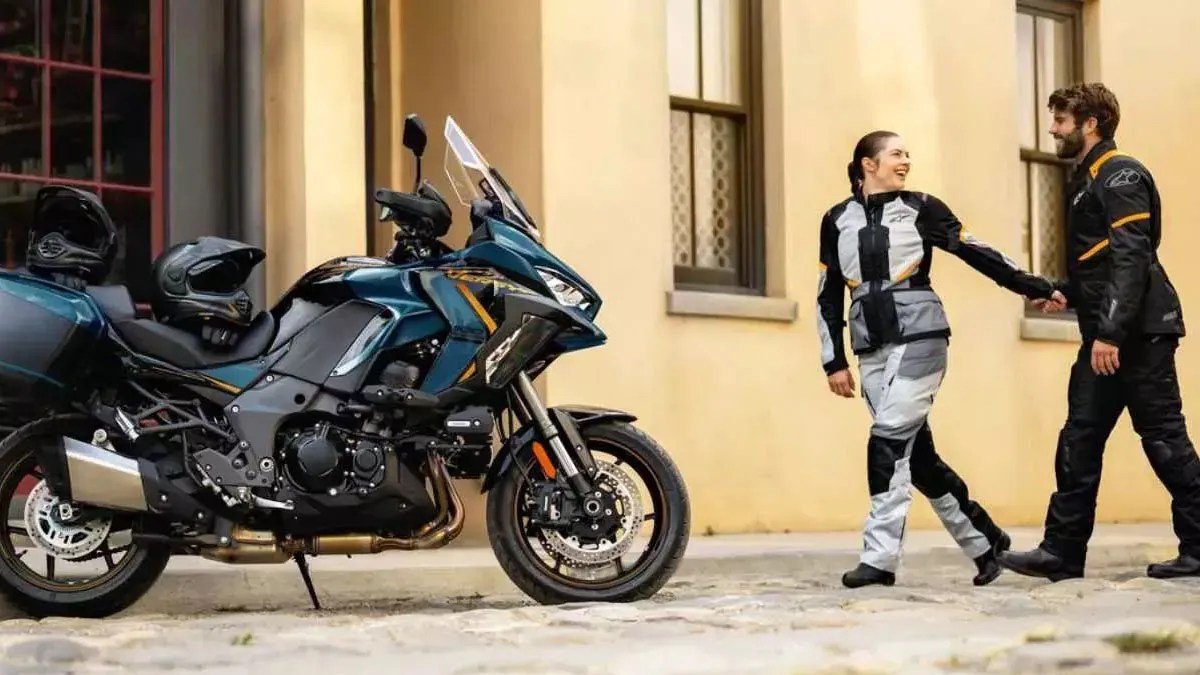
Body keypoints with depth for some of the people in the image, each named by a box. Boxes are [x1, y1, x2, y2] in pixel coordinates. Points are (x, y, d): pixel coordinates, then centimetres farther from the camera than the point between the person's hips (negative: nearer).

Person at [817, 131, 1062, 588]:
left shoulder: (921, 208, 4)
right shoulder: (838, 220, 10)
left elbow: (975, 252, 6)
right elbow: (828, 297, 12)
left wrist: (1034, 287, 3)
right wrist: (835, 362, 7)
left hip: (918, 337, -4)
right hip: (872, 348, 4)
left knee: (890, 439, -15)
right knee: (916, 451, 3)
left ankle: (880, 557, -12)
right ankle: (984, 541, 16)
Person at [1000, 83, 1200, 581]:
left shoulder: (1121, 176, -11)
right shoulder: (1086, 181, 18)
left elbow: (1131, 259, -20)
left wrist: (1110, 332, -25)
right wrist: (1067, 294, 11)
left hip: (1138, 332, -10)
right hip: (1107, 335, 10)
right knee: (1079, 440, 7)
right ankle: (1062, 551, 9)